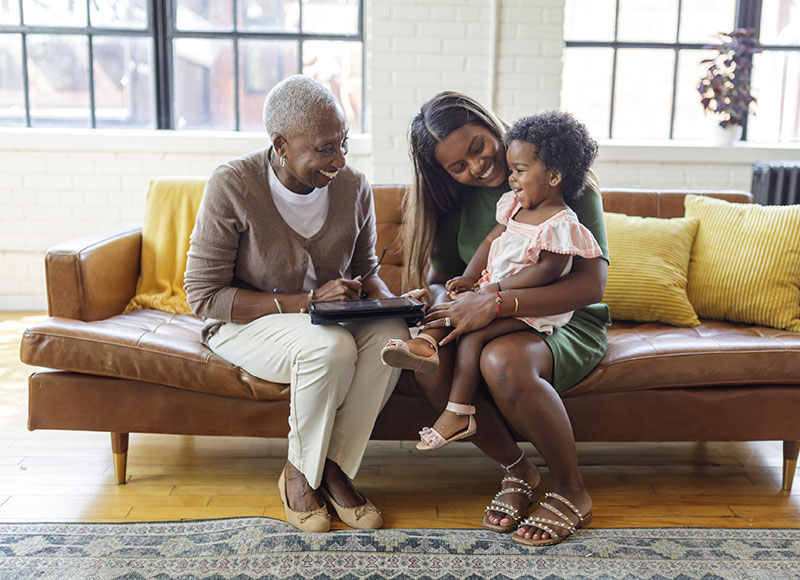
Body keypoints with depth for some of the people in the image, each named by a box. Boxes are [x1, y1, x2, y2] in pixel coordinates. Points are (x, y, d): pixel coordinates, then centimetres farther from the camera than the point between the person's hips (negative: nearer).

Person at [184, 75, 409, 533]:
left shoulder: (354, 187, -6)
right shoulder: (232, 186, -19)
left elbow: (365, 269, 10)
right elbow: (205, 295, -19)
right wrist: (307, 301, -26)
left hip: (329, 318, 5)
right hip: (243, 322, -4)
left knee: (390, 334, -27)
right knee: (330, 347, -35)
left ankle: (336, 467, -11)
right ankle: (301, 474, -8)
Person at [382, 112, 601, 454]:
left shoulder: (561, 225, -18)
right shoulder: (514, 205, 9)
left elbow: (546, 272, -23)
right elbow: (491, 240, 11)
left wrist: (496, 290, -25)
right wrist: (470, 278, -4)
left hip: (531, 309, -9)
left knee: (472, 333, -24)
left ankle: (458, 414, -21)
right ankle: (426, 340, -29)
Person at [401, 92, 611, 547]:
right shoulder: (457, 202, 4)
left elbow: (592, 285, -22)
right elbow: (436, 278, 7)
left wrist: (498, 304, -33)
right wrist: (449, 305, -20)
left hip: (567, 322, -4)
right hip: (495, 324, 5)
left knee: (504, 361, -38)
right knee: (428, 354, -28)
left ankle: (572, 490, -12)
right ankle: (517, 470, -7)